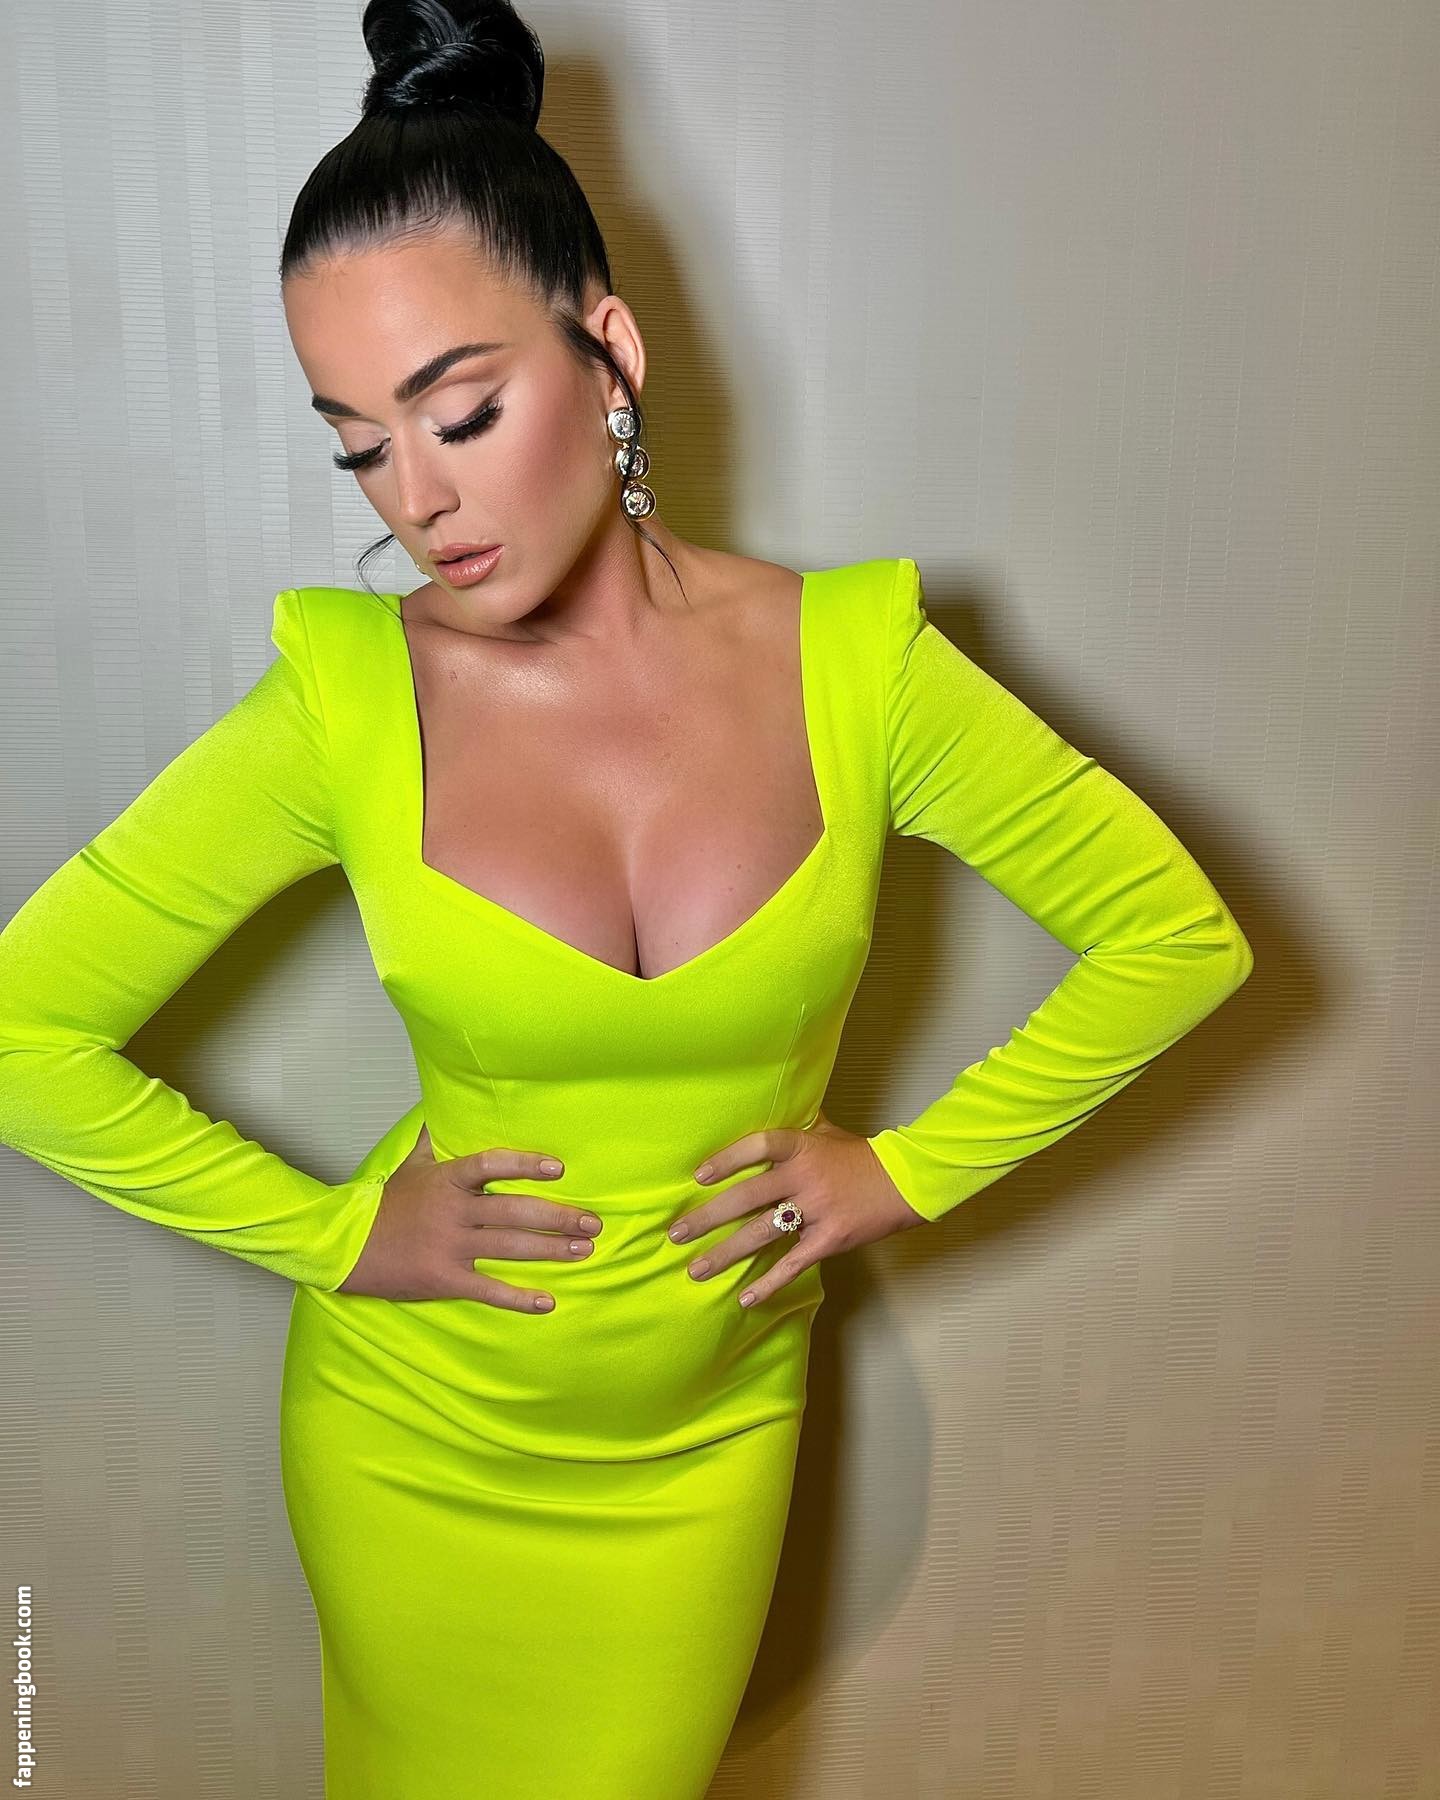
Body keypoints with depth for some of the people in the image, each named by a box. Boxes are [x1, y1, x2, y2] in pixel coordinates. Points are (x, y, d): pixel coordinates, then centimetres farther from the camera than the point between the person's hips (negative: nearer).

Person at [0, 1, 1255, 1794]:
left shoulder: (850, 659, -16)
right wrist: (330, 1233, -10)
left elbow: (1180, 934, -6)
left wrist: (907, 1169, -9)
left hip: (704, 1441, 1)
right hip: (415, 1441, 0)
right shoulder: (348, 700, -18)